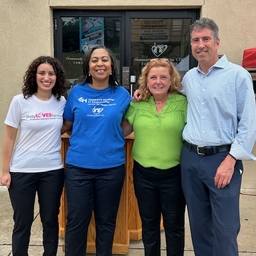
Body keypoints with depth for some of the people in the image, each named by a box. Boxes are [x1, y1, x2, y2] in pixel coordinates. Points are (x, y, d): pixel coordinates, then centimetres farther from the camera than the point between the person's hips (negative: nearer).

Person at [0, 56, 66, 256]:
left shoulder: (62, 102, -1)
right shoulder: (20, 101, -6)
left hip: (52, 171, 2)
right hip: (22, 171, -1)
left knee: (50, 220, 13)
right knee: (22, 222, 10)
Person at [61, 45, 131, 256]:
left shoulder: (122, 94, 1)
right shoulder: (77, 92, 2)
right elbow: (67, 124, 11)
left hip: (111, 167, 0)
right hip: (78, 166, 0)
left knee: (106, 221, 15)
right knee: (76, 221, 10)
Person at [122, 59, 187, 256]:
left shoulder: (183, 102, -7)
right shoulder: (137, 103, 2)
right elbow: (123, 130, 9)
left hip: (173, 174, -2)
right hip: (143, 173, 3)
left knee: (174, 224, 14)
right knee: (148, 223, 18)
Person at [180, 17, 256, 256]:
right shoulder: (188, 78, 10)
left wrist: (230, 161, -14)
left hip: (222, 158, -4)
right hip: (190, 158, 5)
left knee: (225, 229, 0)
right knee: (198, 225, 14)